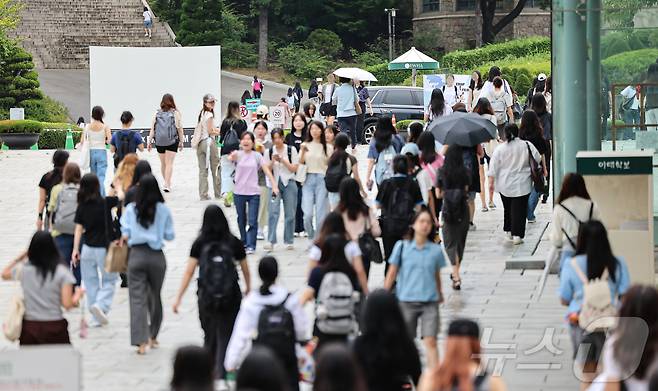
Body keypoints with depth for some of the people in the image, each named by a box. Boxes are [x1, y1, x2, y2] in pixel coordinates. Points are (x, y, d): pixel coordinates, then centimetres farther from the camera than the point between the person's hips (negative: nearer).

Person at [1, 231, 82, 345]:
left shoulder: (23, 269, -3)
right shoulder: (61, 272, -10)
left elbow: (4, 274, 20)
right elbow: (67, 304, -12)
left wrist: (22, 255, 21)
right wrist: (78, 295, 8)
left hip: (29, 327, 2)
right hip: (54, 327, -2)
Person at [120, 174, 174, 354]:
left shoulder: (131, 209, -4)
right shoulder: (163, 210, -3)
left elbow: (125, 234, -3)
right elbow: (170, 235, 0)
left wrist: (124, 240, 18)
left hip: (136, 255, -1)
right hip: (156, 256, 1)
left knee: (137, 299, -1)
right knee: (155, 296, 18)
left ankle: (141, 341, -11)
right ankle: (153, 336, 30)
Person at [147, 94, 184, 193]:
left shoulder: (157, 114, 4)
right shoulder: (175, 113, -3)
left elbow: (152, 129, 1)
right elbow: (179, 128, -3)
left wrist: (150, 141, 5)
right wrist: (181, 142, 4)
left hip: (159, 142, 3)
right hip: (172, 141, -3)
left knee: (163, 163, 15)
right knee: (169, 163, -4)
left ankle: (167, 183, 27)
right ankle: (167, 185, -12)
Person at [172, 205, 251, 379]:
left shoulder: (200, 243, -2)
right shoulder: (234, 242, -1)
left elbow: (188, 272, -6)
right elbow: (245, 269, 10)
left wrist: (178, 298, -3)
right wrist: (248, 288, 28)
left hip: (206, 297, 1)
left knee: (209, 335, 17)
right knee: (225, 335, 0)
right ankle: (221, 371, -12)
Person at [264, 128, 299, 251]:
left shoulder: (291, 150, 1)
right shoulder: (269, 152, 6)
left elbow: (294, 168, -2)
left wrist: (282, 160, -13)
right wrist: (273, 161, -12)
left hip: (289, 183, 0)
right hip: (275, 183, 0)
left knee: (289, 213, 3)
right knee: (273, 212, -12)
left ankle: (289, 241, 13)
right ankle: (270, 242, -17)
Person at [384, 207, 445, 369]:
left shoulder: (436, 250, 2)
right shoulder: (402, 247, 0)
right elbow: (392, 273, 6)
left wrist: (440, 295, 23)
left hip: (430, 302, 0)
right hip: (406, 300, 0)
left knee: (430, 341, -11)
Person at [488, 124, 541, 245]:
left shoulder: (500, 148, -6)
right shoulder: (527, 146, -7)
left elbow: (493, 167, -4)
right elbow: (538, 159, 3)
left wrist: (491, 182, 3)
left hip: (505, 186, 2)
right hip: (522, 185, -2)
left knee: (508, 208, 19)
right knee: (519, 209, -1)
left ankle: (509, 231, 27)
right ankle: (517, 235, -6)